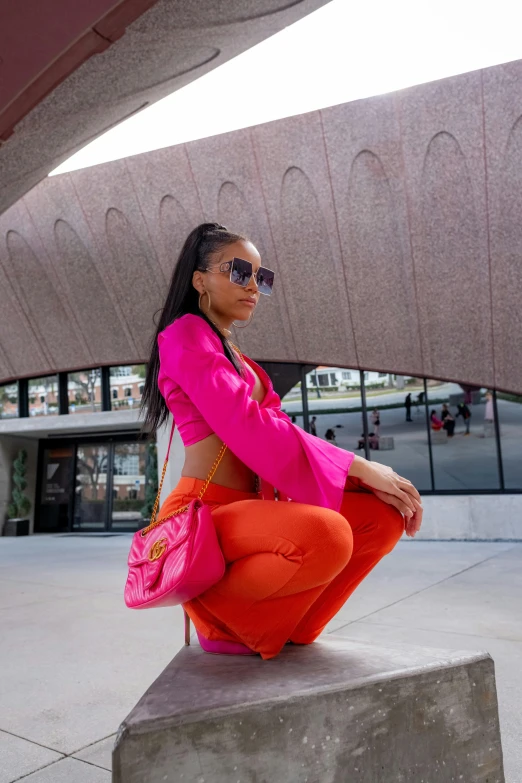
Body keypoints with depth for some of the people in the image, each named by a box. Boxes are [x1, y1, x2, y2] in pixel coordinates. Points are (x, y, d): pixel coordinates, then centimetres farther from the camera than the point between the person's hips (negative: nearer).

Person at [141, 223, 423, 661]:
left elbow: (276, 433, 11)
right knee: (324, 534, -34)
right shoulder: (185, 335, -6)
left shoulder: (235, 358, 21)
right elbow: (247, 426, -18)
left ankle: (280, 630, 3)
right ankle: (221, 619, -6)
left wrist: (366, 473, -4)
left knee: (383, 514, -5)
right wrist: (359, 468, -15)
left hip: (247, 511, 8)